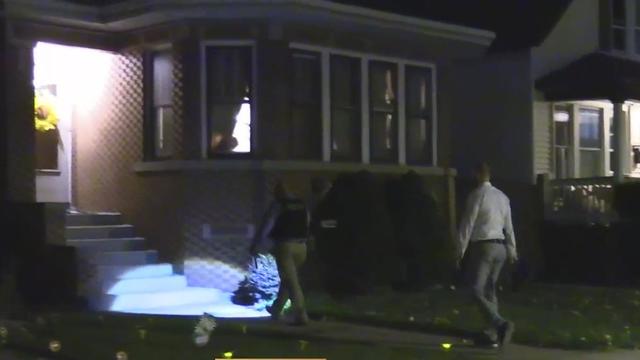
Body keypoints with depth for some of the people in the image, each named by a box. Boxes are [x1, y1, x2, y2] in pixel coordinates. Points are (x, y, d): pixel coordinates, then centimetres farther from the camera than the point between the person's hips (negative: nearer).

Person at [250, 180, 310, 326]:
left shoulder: (278, 205, -7)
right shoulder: (302, 205, 10)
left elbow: (265, 226, -9)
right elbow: (308, 226, 12)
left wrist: (255, 246, -3)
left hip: (284, 246, -6)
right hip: (300, 246, 6)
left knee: (291, 283, -6)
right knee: (287, 279, 21)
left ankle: (301, 315, -14)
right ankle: (276, 310, 33)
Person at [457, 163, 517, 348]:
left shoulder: (477, 195, -9)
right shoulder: (502, 196, 11)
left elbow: (467, 224, -10)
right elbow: (508, 226, 17)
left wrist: (461, 250, -5)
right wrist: (512, 250, 26)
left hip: (483, 247, -7)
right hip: (500, 247, 7)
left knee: (477, 291, -8)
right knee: (489, 290, 15)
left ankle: (501, 324, -26)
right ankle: (494, 330, 14)